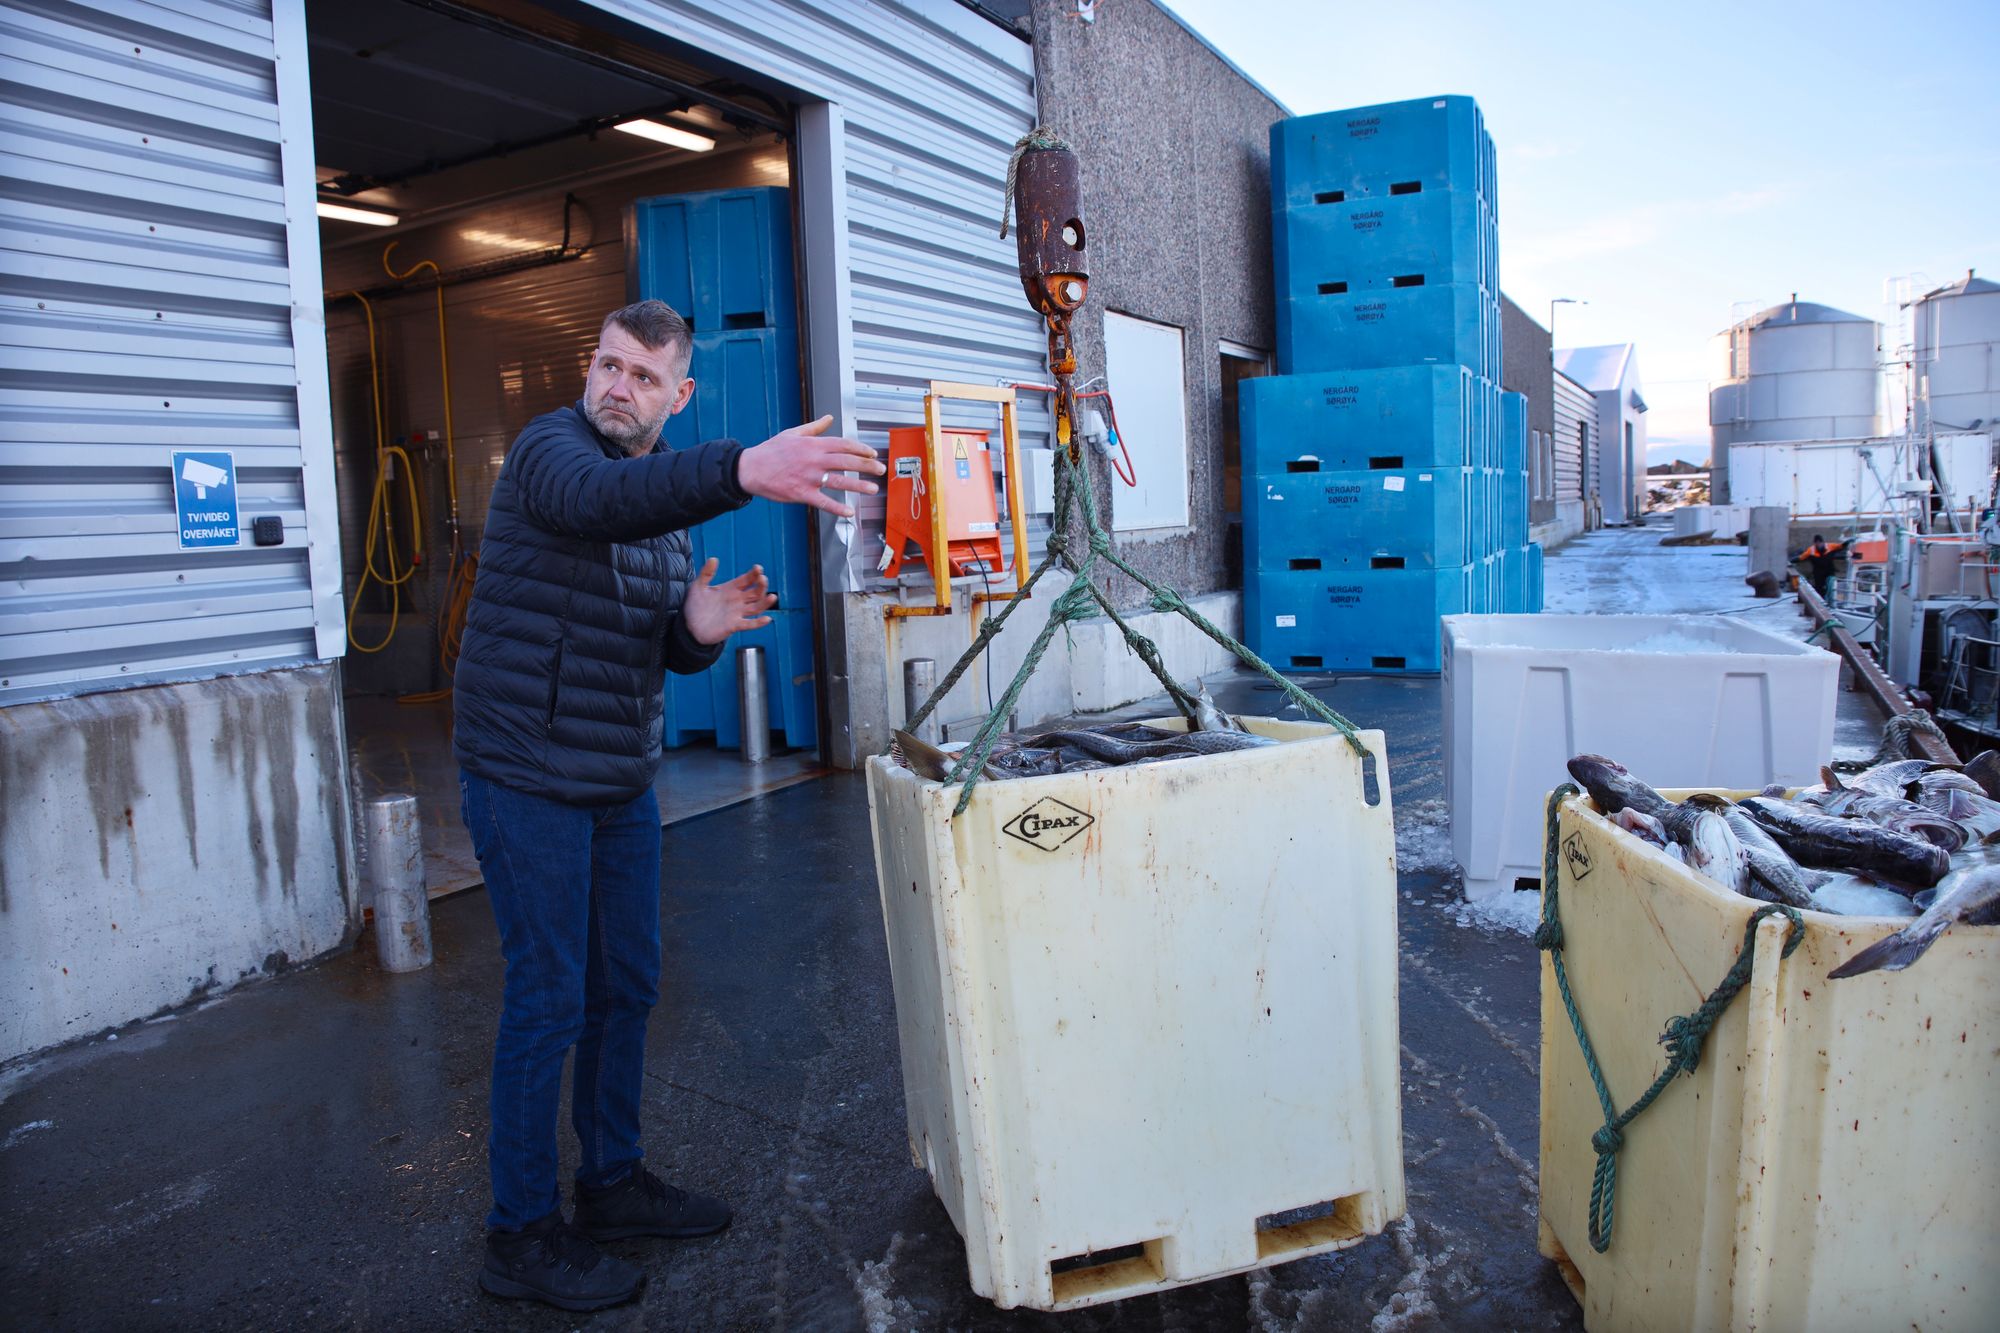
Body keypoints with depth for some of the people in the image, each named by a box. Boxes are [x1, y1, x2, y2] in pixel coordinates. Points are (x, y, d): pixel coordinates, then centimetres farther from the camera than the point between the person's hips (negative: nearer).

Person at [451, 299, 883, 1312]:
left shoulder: (669, 491, 11)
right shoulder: (551, 447, -13)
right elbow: (596, 500, -40)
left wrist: (701, 630, -13)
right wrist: (744, 470, -57)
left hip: (622, 778, 8)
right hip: (529, 779, -7)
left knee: (626, 986, 15)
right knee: (549, 1001, 0)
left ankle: (613, 1183, 34)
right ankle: (520, 1236, 18)